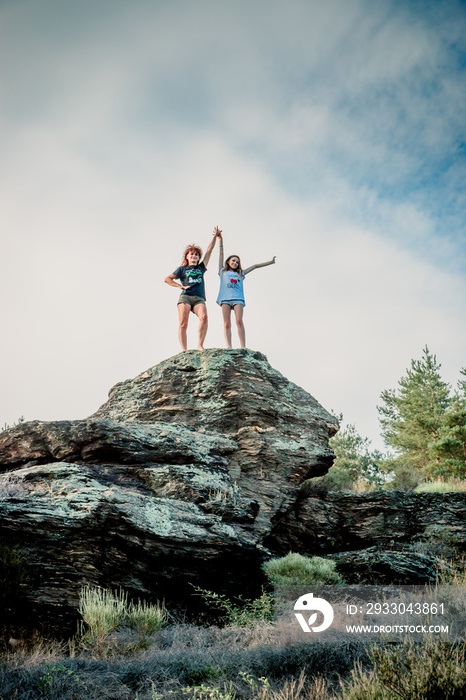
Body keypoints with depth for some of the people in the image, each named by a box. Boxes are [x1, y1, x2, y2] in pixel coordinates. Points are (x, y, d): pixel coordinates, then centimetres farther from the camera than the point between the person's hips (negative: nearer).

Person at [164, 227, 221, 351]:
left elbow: (209, 251, 28)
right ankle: (184, 351, -19)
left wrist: (215, 236, 30)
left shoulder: (201, 268, 27)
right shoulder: (182, 269, 21)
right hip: (185, 297, -1)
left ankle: (200, 345, -27)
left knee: (204, 317, -28)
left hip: (199, 299, 1)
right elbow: (167, 279, 15)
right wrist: (181, 286, 5)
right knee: (183, 323, -16)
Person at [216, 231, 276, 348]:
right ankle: (229, 347, -17)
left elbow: (254, 266, 27)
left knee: (239, 321, -15)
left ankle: (243, 347, -22)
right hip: (225, 299, -1)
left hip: (238, 299, 1)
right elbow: (221, 254, 22)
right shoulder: (223, 271, 21)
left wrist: (270, 262, 29)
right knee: (227, 324, -9)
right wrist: (220, 240, 22)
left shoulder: (240, 274, 25)